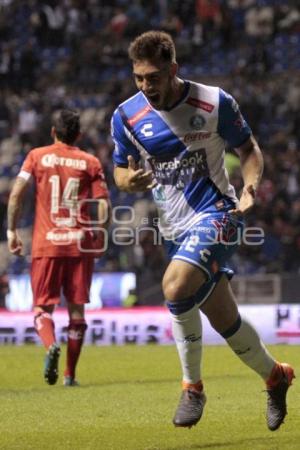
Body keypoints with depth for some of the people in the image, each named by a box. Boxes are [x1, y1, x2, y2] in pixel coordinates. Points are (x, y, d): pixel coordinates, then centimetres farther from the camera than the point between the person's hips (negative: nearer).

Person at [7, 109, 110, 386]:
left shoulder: (37, 156, 4)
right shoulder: (90, 162, 5)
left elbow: (16, 194, -4)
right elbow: (104, 205, -1)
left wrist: (11, 230, 3)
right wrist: (100, 238, 11)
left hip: (46, 243, -1)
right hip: (80, 244, 1)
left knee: (42, 306, 5)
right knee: (77, 308, 8)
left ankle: (51, 346, -26)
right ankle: (70, 374, 7)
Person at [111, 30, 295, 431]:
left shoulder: (215, 103, -10)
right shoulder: (126, 116, -2)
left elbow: (249, 148, 3)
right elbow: (120, 172, 9)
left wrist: (250, 187, -16)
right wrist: (130, 181, -16)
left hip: (215, 214, -5)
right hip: (175, 228, 5)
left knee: (175, 286, -29)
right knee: (225, 320, 9)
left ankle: (193, 387, -12)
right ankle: (275, 377, 35)